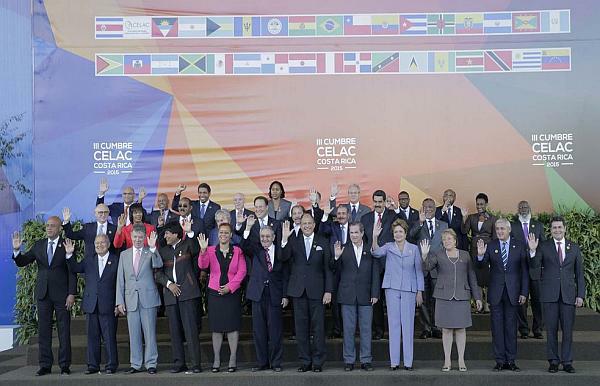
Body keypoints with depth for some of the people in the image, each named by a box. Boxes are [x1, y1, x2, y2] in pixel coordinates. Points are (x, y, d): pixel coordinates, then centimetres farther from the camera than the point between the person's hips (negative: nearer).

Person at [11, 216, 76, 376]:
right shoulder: (38, 245, 9)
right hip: (43, 294, 4)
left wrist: (72, 294, -10)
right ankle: (45, 365, 14)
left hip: (61, 294, -4)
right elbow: (21, 262, 9)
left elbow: (72, 271, -4)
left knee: (64, 331, 1)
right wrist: (17, 250, -11)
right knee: (43, 330, 7)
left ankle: (65, 365, 9)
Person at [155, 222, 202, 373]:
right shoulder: (162, 251, 18)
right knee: (174, 330, 5)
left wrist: (190, 232, -25)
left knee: (191, 328, -8)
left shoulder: (187, 244, 7)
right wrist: (168, 284, -5)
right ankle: (179, 363, 12)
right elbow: (158, 273, 11)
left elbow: (196, 250, -16)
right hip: (170, 294, 5)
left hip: (187, 292, -4)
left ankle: (196, 363, -7)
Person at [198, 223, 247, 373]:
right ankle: (216, 360, 11)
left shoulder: (237, 251, 2)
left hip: (232, 293, 0)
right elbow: (202, 265, -12)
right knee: (216, 327, 5)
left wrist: (230, 286, -10)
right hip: (215, 293, 1)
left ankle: (233, 359, 8)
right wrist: (203, 251, -29)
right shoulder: (211, 250, 3)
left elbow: (242, 271, -2)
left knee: (233, 325, 1)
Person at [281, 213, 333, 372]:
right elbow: (283, 258, -10)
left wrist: (328, 291, -3)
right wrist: (284, 239, -23)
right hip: (298, 291, 1)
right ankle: (305, 361, 15)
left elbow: (327, 268, 4)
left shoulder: (323, 242, 7)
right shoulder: (293, 242, 8)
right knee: (301, 327, 6)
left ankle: (318, 362, 11)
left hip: (317, 291, -1)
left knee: (318, 327, 2)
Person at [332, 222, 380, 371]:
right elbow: (337, 270, -1)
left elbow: (375, 273, 4)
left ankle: (366, 360, 15)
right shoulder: (343, 248, 3)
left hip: (365, 296, 1)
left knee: (366, 329, 6)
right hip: (347, 295, 0)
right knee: (348, 329, 4)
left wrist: (375, 293, -3)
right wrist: (336, 257, -19)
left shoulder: (371, 250, 5)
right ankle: (349, 360, 13)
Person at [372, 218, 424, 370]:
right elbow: (377, 253, -15)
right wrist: (375, 238, -32)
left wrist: (420, 292, 4)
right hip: (392, 288, 0)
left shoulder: (414, 248, 8)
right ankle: (394, 361, 6)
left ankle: (408, 361, 6)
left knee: (408, 324, 1)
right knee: (393, 324, 2)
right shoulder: (388, 247, 5)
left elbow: (419, 271, 9)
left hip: (409, 290, 0)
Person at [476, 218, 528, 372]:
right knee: (497, 327, 4)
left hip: (513, 292, 0)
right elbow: (482, 266, -5)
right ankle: (500, 361, 11)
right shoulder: (490, 246, 2)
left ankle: (511, 361, 13)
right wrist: (480, 255, -26)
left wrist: (524, 292, -2)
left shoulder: (519, 247, 2)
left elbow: (524, 271, 3)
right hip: (496, 292, 0)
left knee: (511, 326, 5)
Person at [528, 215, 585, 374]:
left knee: (568, 330, 4)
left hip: (568, 294, 1)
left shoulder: (574, 248, 10)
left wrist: (580, 295, 4)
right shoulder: (543, 247, 4)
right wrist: (532, 251, -25)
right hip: (549, 295, -1)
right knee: (551, 330, 4)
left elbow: (579, 273, 10)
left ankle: (567, 362, 14)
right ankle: (553, 361, 13)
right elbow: (535, 266, -9)